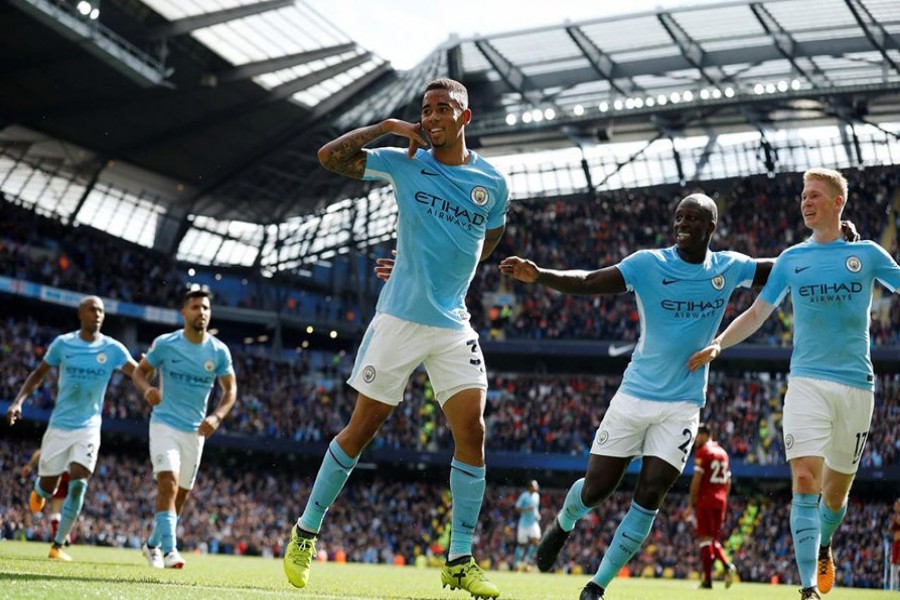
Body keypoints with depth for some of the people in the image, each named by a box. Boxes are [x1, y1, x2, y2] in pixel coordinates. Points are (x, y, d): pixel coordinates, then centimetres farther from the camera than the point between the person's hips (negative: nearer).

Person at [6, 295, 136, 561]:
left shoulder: (113, 348, -4)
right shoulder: (63, 343, -3)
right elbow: (38, 374, 7)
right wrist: (18, 401, -5)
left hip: (89, 428, 0)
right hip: (59, 426, 1)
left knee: (78, 483, -17)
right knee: (47, 488, 6)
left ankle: (58, 545, -5)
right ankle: (38, 489, 47)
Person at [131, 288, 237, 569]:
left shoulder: (219, 351, -2)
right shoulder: (165, 343, -6)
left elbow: (230, 390, 4)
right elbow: (140, 371, 4)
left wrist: (217, 416, -13)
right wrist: (147, 389, -19)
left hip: (195, 431, 3)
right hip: (164, 423, -3)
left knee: (181, 494, 12)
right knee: (168, 484, -21)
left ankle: (153, 544, 32)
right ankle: (169, 551, -24)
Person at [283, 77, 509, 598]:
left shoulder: (493, 182, 4)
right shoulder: (404, 163, 1)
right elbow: (329, 156, 0)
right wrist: (387, 126, -7)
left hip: (454, 326, 2)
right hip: (398, 320, -2)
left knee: (472, 431, -8)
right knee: (362, 428, 2)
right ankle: (307, 533, 19)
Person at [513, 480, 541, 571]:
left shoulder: (537, 496, 9)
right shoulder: (524, 496, -12)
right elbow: (517, 508, -11)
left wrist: (537, 514, 4)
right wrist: (526, 509, -26)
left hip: (534, 522, 5)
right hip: (524, 523, -5)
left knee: (536, 540, -10)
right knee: (522, 544, 2)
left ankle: (525, 561, 5)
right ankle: (518, 563, 18)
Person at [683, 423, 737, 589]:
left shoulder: (702, 452, -7)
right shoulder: (723, 452, 16)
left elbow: (697, 480, -12)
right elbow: (728, 482, 17)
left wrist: (691, 504, -8)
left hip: (705, 500, -7)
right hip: (720, 501, 7)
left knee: (705, 539, -3)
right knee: (713, 539, 15)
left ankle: (707, 580, -5)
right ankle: (728, 565, -8)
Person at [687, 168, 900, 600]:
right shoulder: (791, 259, 10)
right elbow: (757, 313, 16)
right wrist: (717, 345, 5)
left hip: (856, 385, 0)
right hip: (807, 381, 0)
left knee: (837, 488, 9)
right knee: (805, 480, -16)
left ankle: (823, 548, 41)